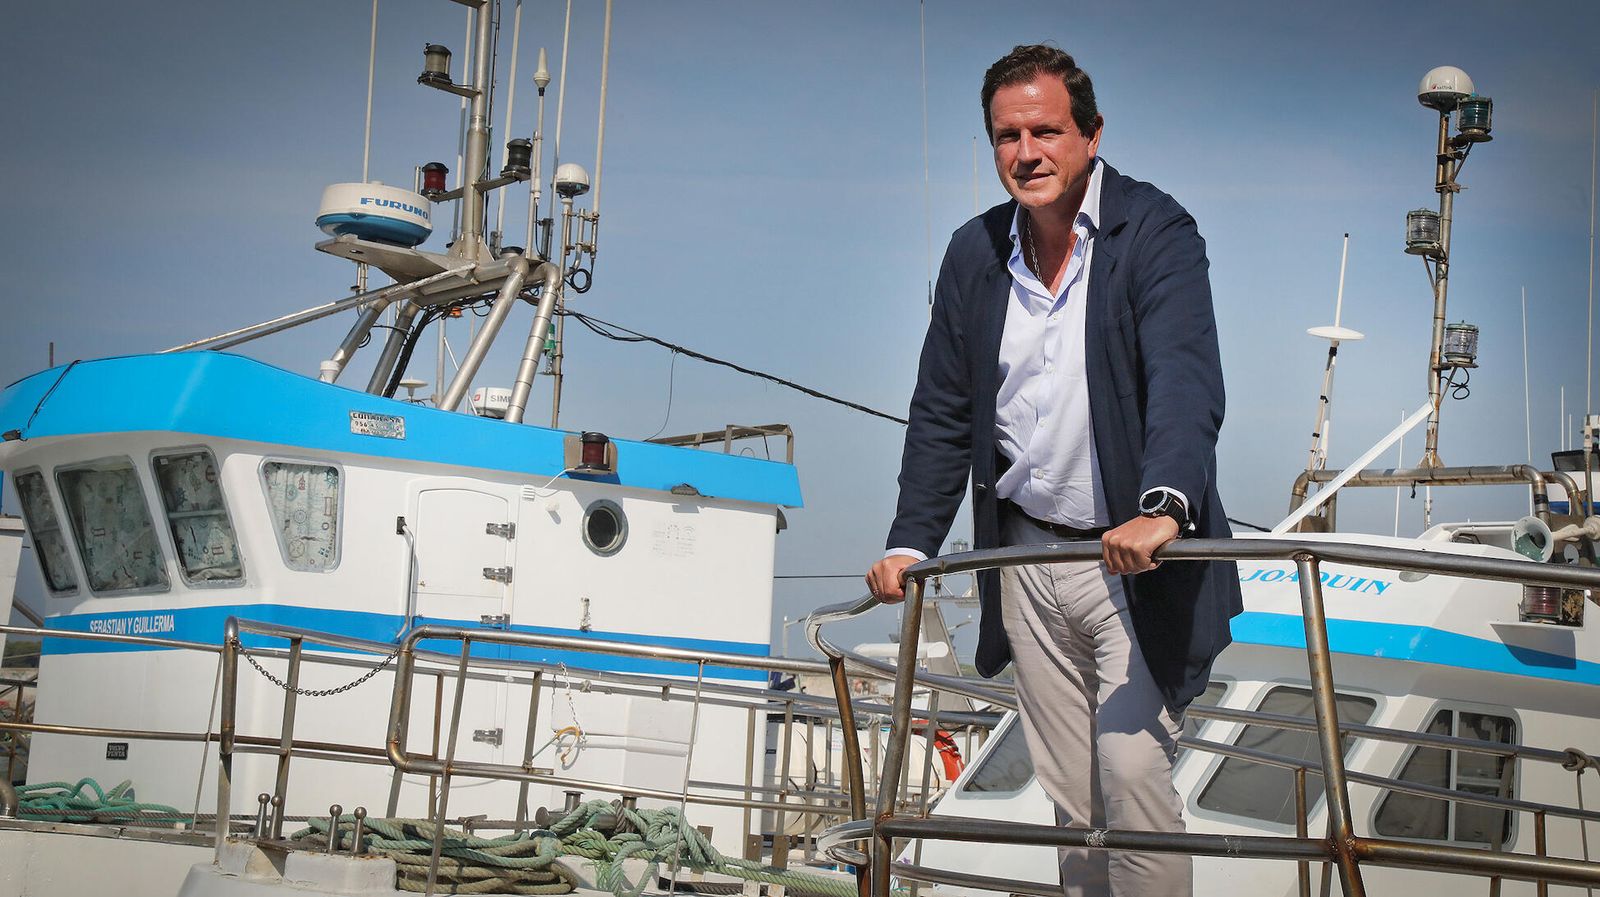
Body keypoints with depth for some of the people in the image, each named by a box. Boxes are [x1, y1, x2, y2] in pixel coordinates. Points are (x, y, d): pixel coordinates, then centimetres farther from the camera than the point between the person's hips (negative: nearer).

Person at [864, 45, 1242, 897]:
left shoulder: (1156, 231, -11)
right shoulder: (975, 251, 5)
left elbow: (1186, 381, -26)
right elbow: (943, 412, 13)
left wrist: (1162, 507, -43)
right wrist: (910, 541, 3)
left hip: (1136, 560, -5)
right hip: (1028, 558, 5)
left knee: (1132, 772, -11)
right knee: (1069, 794, 11)